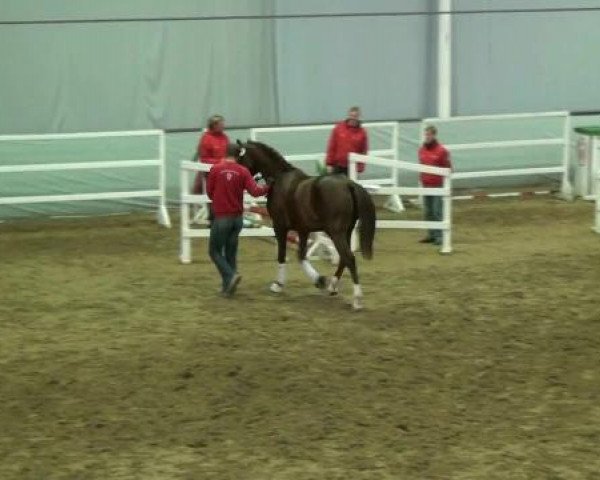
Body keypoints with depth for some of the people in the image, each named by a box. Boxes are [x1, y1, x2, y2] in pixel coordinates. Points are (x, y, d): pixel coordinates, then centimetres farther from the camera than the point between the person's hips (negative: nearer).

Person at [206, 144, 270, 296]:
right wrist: (266, 188, 6)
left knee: (215, 251, 8)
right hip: (237, 217, 3)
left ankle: (230, 276, -13)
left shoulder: (216, 169, -8)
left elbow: (209, 192, 0)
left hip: (221, 217, -3)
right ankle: (227, 286, 15)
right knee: (231, 251, 15)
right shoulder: (243, 171, -3)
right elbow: (254, 191, -12)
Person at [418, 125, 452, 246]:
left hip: (437, 186, -6)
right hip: (426, 185, 6)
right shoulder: (422, 150, 10)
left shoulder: (441, 150, -7)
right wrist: (422, 180, 13)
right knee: (428, 212, 10)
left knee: (437, 212, -7)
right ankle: (431, 234, 18)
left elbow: (447, 168, -4)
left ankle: (439, 236, -5)